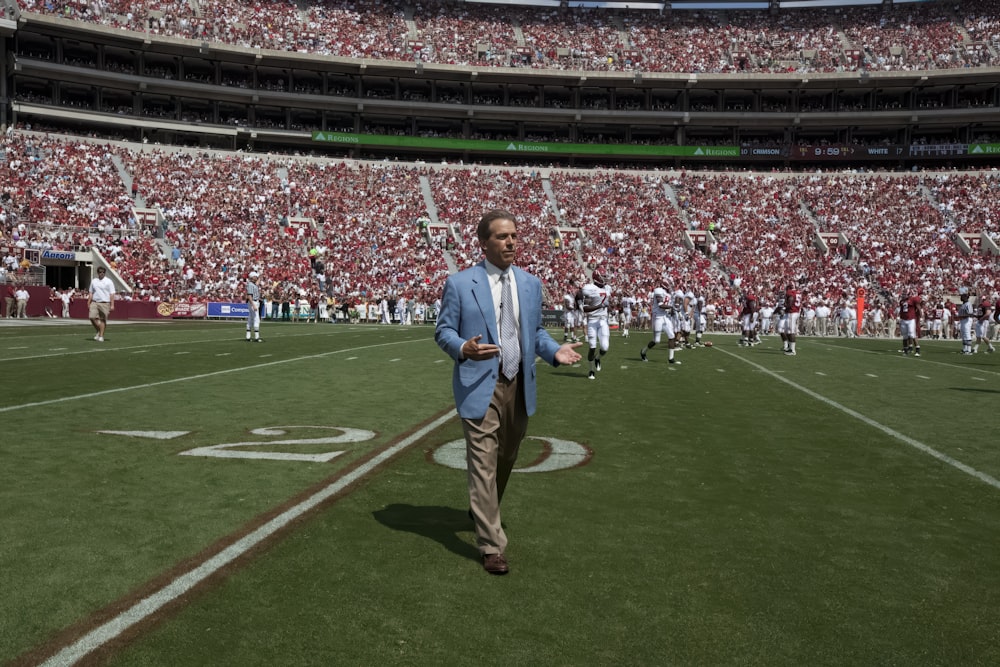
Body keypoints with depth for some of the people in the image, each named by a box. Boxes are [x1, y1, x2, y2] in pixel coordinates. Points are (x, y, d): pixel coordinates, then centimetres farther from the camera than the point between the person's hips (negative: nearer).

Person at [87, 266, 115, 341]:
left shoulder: (109, 281, 0)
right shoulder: (94, 281, 13)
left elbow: (112, 294, -4)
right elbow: (91, 293, 18)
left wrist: (112, 305, -11)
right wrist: (88, 303, 12)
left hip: (105, 303, -3)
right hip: (94, 302, 3)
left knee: (103, 320, -2)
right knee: (92, 317, -9)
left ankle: (101, 336, 4)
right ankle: (99, 331, 13)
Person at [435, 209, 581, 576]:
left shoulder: (531, 283, 8)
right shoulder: (459, 283, -6)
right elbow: (443, 331, -3)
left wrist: (554, 350, -6)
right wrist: (463, 347, -25)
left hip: (519, 386, 5)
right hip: (480, 387, -5)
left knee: (506, 460, 20)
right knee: (484, 465, -6)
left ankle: (483, 511, 46)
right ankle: (492, 546, 1)